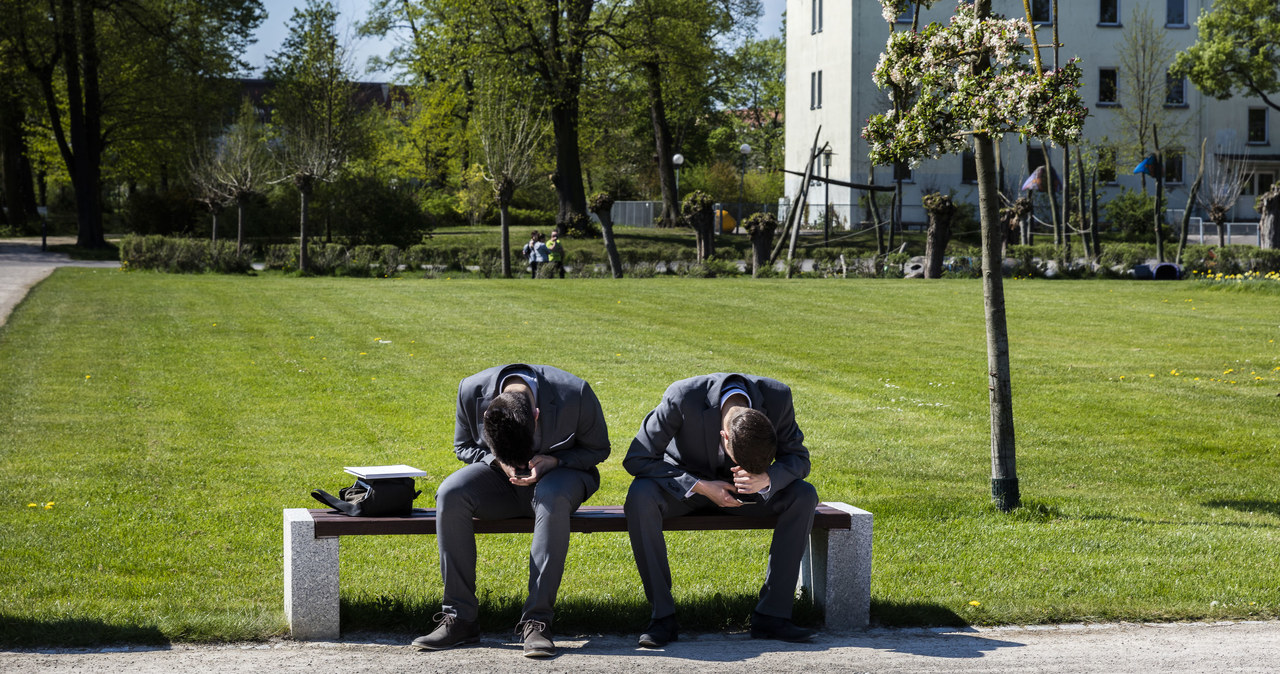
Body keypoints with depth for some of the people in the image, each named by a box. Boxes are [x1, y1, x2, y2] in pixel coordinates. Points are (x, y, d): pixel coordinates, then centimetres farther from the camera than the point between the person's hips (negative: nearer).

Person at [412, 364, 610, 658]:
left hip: (556, 473, -2)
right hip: (499, 479, 2)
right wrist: (499, 461, -19)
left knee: (553, 498, -39)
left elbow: (597, 449, -6)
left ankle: (537, 620, -34)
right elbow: (463, 446, 1)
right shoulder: (471, 391, -18)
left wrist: (553, 460, -24)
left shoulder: (575, 394, -24)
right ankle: (458, 618, -22)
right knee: (450, 494, -28)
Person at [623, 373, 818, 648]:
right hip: (686, 484, -3)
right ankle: (662, 616, -24)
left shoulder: (777, 397, -24)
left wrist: (766, 479, -34)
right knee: (640, 495, -35)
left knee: (804, 496, -23)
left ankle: (771, 615, -16)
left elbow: (797, 458, -11)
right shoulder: (683, 397, -32)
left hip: (739, 486, 3)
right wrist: (701, 487, -31)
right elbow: (636, 459, -25)